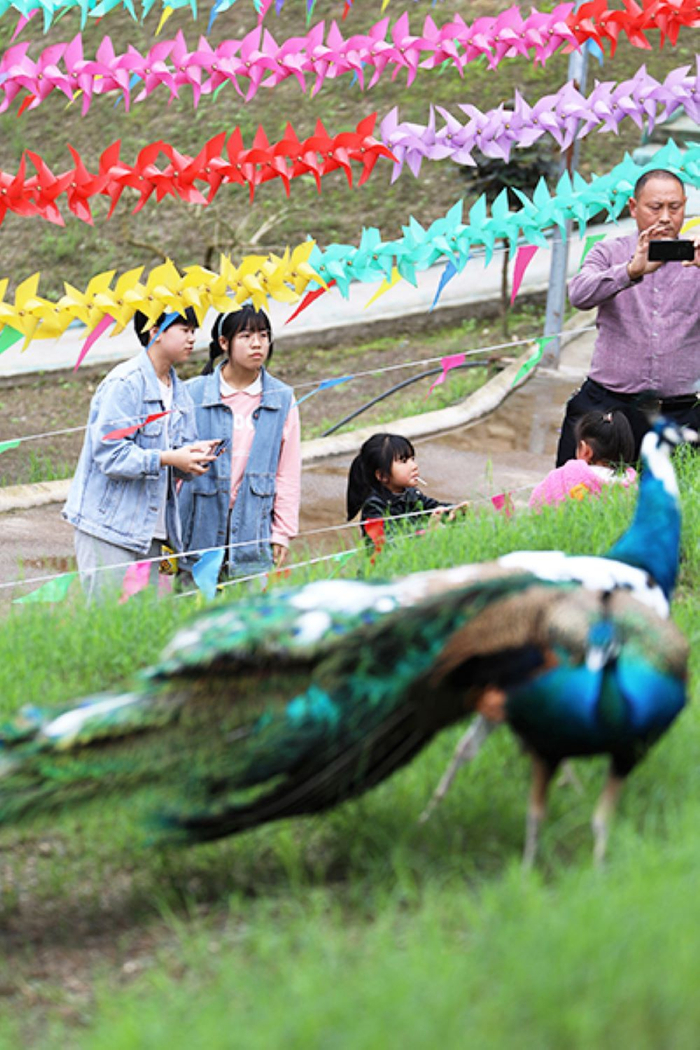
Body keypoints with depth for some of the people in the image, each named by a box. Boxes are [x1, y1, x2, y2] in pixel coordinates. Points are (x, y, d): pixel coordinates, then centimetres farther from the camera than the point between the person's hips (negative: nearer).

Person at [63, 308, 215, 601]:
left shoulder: (179, 392, 15)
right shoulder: (124, 383, -12)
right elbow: (109, 453, -19)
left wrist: (194, 457, -8)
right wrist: (167, 458, -25)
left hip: (150, 531, 8)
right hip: (109, 525, -8)